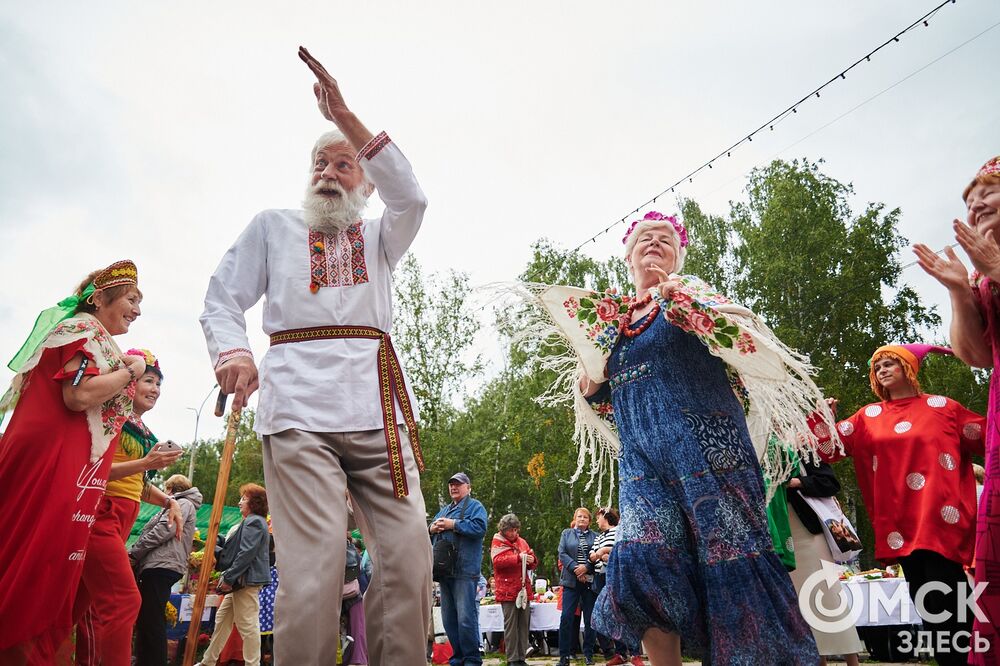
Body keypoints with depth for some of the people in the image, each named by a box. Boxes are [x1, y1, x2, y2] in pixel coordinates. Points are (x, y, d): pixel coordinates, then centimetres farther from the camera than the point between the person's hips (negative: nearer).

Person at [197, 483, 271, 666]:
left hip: (247, 581, -11)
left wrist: (229, 578, -19)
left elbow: (246, 554, -20)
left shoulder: (253, 522, -12)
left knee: (247, 626, -8)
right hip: (241, 582, 11)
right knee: (222, 619, 17)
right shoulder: (254, 521, 21)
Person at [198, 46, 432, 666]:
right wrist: (232, 349, -5)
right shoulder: (274, 226, 25)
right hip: (299, 405, -2)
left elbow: (412, 197, 5)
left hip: (379, 404, 2)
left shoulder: (378, 236, 27)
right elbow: (224, 299, 18)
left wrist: (346, 116, -1)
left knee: (409, 557, -7)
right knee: (315, 563, -13)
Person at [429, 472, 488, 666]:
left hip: (464, 571, -8)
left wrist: (453, 524, -14)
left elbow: (480, 528, -15)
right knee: (449, 618, 11)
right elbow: (429, 527, 23)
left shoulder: (475, 506, 1)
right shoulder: (444, 510, 23)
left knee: (466, 618, -10)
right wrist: (432, 528, -1)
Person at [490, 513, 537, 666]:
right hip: (508, 590, -5)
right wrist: (518, 557, -20)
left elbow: (532, 565, 21)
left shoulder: (521, 542, 17)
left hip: (524, 589, 5)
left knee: (524, 624, 6)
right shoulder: (497, 542, 1)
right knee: (511, 625, -6)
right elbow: (497, 561, -14)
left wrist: (531, 560, -3)